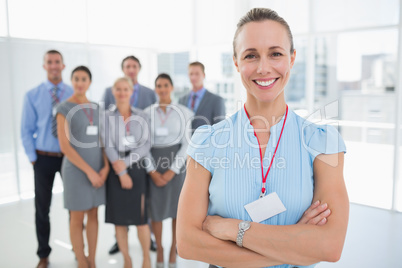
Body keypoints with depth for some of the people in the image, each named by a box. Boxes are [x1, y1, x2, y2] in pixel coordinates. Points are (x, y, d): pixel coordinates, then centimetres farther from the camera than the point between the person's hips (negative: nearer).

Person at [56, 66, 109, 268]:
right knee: (77, 218, 5)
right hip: (76, 169, -5)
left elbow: (102, 139, 8)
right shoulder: (64, 108, -9)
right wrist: (89, 171, -17)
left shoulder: (95, 108, 8)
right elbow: (64, 146, -15)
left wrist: (105, 167, -6)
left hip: (97, 169, 5)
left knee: (93, 215, 11)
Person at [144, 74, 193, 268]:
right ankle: (159, 248, 27)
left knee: (177, 207, 7)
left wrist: (172, 171, -13)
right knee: (156, 207, 6)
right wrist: (152, 171, -10)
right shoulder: (147, 113, 1)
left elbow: (186, 144, -5)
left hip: (176, 161, -1)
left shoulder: (183, 112, -3)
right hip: (153, 163, 1)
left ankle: (173, 248, 27)